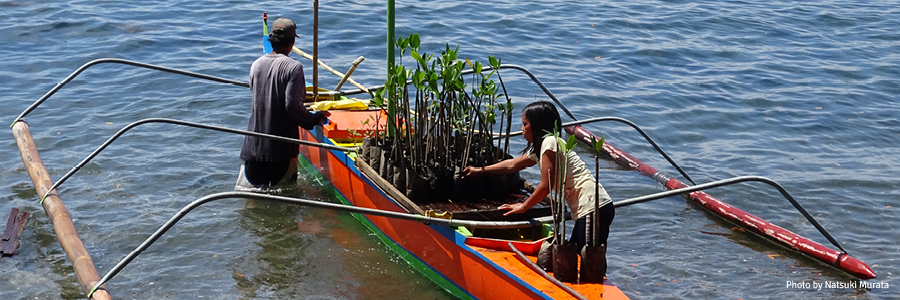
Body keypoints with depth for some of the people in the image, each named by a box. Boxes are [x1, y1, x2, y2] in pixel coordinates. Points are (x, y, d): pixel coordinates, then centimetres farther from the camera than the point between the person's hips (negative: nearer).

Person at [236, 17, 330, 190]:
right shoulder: (294, 67, -12)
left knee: (248, 189, 8)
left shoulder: (256, 65, 6)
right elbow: (292, 104, -19)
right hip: (282, 147, -4)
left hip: (254, 144, 4)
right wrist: (313, 119, -3)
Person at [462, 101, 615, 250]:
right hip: (585, 210, 10)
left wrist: (523, 206, 2)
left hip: (593, 207, -10)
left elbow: (546, 185, -11)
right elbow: (512, 164, 34)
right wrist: (479, 170, 41)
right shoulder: (537, 149, 19)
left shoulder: (550, 142, -10)